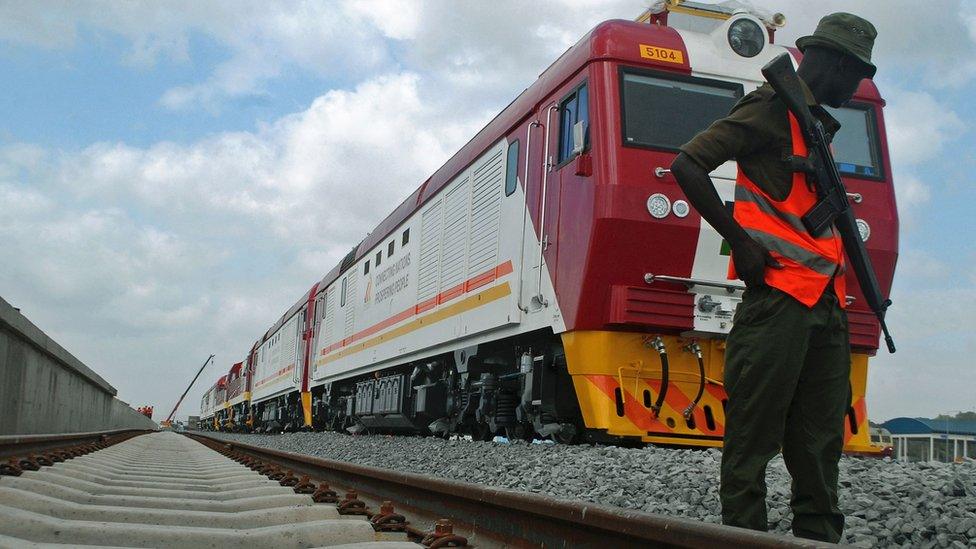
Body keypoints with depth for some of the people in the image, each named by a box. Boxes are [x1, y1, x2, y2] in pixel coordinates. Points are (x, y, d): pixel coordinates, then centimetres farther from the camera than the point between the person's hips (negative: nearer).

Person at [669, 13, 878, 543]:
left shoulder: (818, 126, 26)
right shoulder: (772, 107, -1)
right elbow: (686, 164, -11)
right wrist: (739, 239, -15)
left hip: (825, 305, 9)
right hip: (777, 295, -9)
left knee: (820, 442, 9)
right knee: (754, 434, -6)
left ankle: (818, 537, 14)